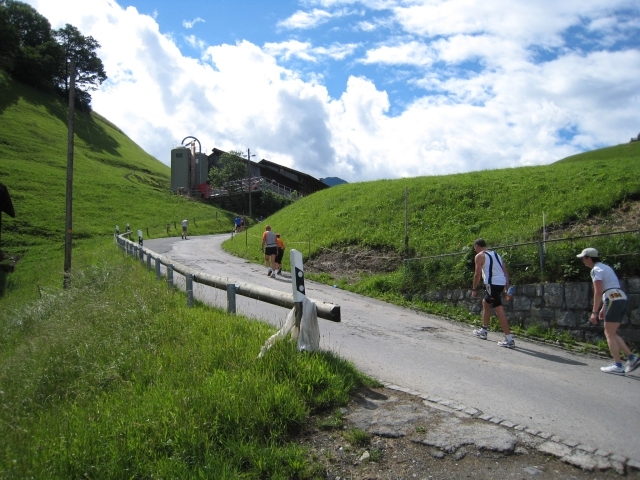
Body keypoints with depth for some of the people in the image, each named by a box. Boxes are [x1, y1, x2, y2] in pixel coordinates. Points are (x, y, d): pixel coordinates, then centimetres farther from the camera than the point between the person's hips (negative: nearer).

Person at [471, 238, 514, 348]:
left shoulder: (479, 256, -1)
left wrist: (474, 290, 0)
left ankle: (509, 340, -14)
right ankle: (483, 331, 33)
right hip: (501, 282, 9)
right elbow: (505, 271, 16)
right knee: (485, 302, 26)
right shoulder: (495, 254, 21)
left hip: (492, 283, -9)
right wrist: (507, 286, 16)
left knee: (499, 310, -10)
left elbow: (477, 274, -7)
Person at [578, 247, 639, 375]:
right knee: (611, 333, 14)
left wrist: (594, 312, -13)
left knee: (610, 334, -2)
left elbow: (598, 292, -14)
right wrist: (603, 308, 25)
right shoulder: (604, 267, 22)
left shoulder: (596, 270, -7)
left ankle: (618, 366, -2)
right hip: (621, 299, 9)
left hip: (614, 301, -9)